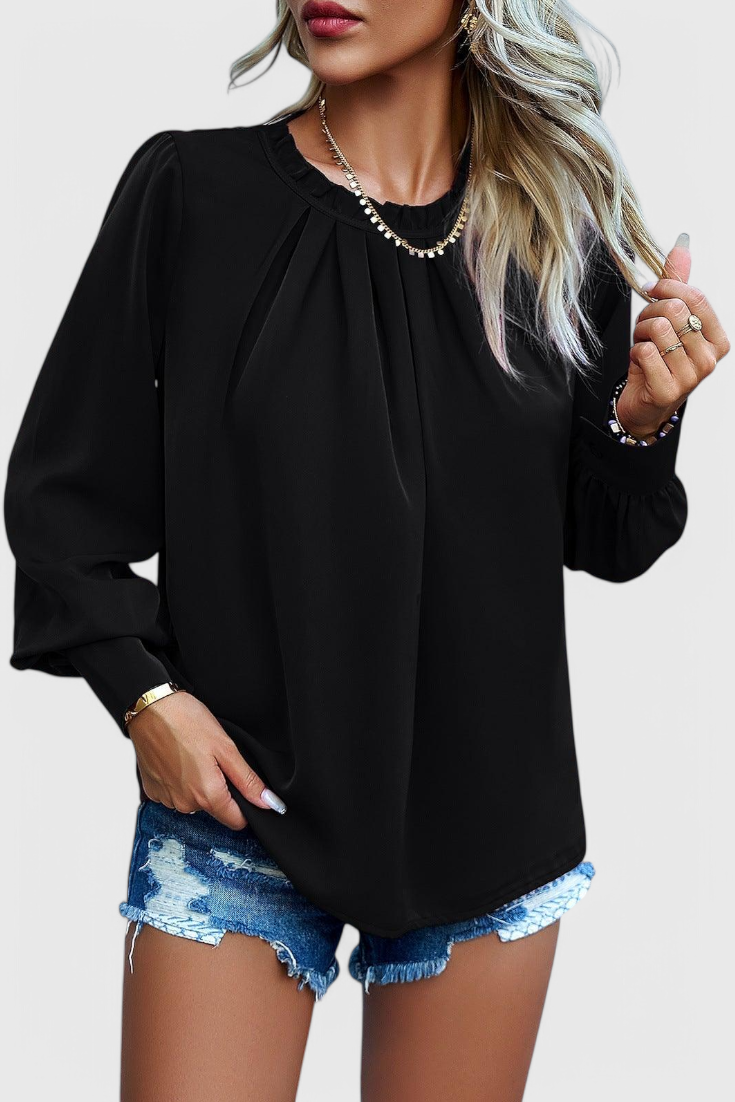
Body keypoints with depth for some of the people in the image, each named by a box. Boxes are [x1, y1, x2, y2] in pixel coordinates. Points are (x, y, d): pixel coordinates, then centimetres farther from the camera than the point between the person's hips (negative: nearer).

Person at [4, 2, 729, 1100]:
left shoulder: (558, 226, 2)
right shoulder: (193, 189, -4)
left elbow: (597, 542, 8)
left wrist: (642, 425, -11)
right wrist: (141, 691, -10)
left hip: (486, 796, 2)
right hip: (234, 795, -2)